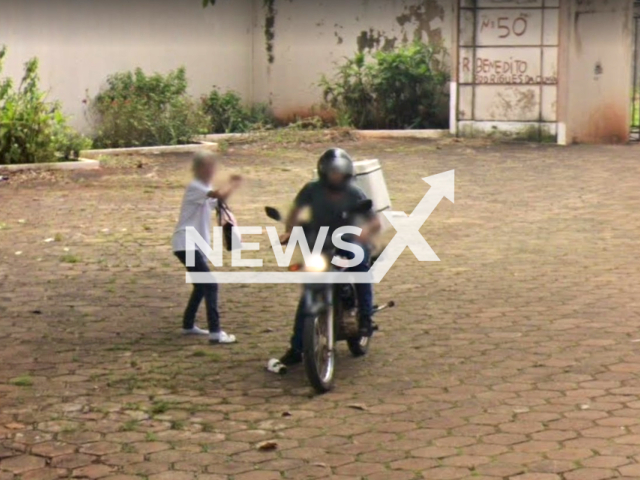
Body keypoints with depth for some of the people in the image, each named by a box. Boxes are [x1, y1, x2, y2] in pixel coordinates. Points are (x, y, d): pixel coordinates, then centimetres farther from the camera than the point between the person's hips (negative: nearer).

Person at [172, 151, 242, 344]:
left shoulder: (205, 189, 15)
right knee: (210, 285, -16)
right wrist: (232, 185, -15)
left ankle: (188, 325, 32)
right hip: (186, 244, -10)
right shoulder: (194, 188, -16)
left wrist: (231, 186, 3)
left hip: (195, 245, 10)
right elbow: (218, 194, -32)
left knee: (202, 285, 21)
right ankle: (215, 332, -20)